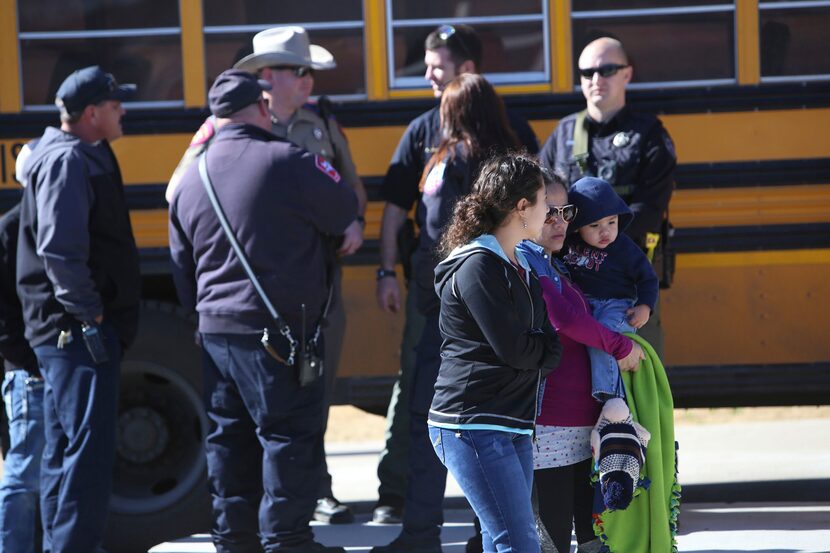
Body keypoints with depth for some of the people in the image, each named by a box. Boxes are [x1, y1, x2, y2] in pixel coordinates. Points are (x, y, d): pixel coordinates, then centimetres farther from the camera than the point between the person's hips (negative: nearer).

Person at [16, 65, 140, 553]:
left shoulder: (83, 157, 18)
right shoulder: (67, 162, -14)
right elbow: (59, 248, -24)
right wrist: (90, 315, -23)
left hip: (66, 331, 11)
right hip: (76, 330, -11)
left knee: (63, 453, 13)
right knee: (89, 452, -13)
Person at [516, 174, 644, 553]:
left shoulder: (554, 265, 17)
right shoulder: (524, 261, -11)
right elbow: (565, 319, -22)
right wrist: (620, 347, -10)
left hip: (583, 418, 9)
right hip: (550, 421, -9)